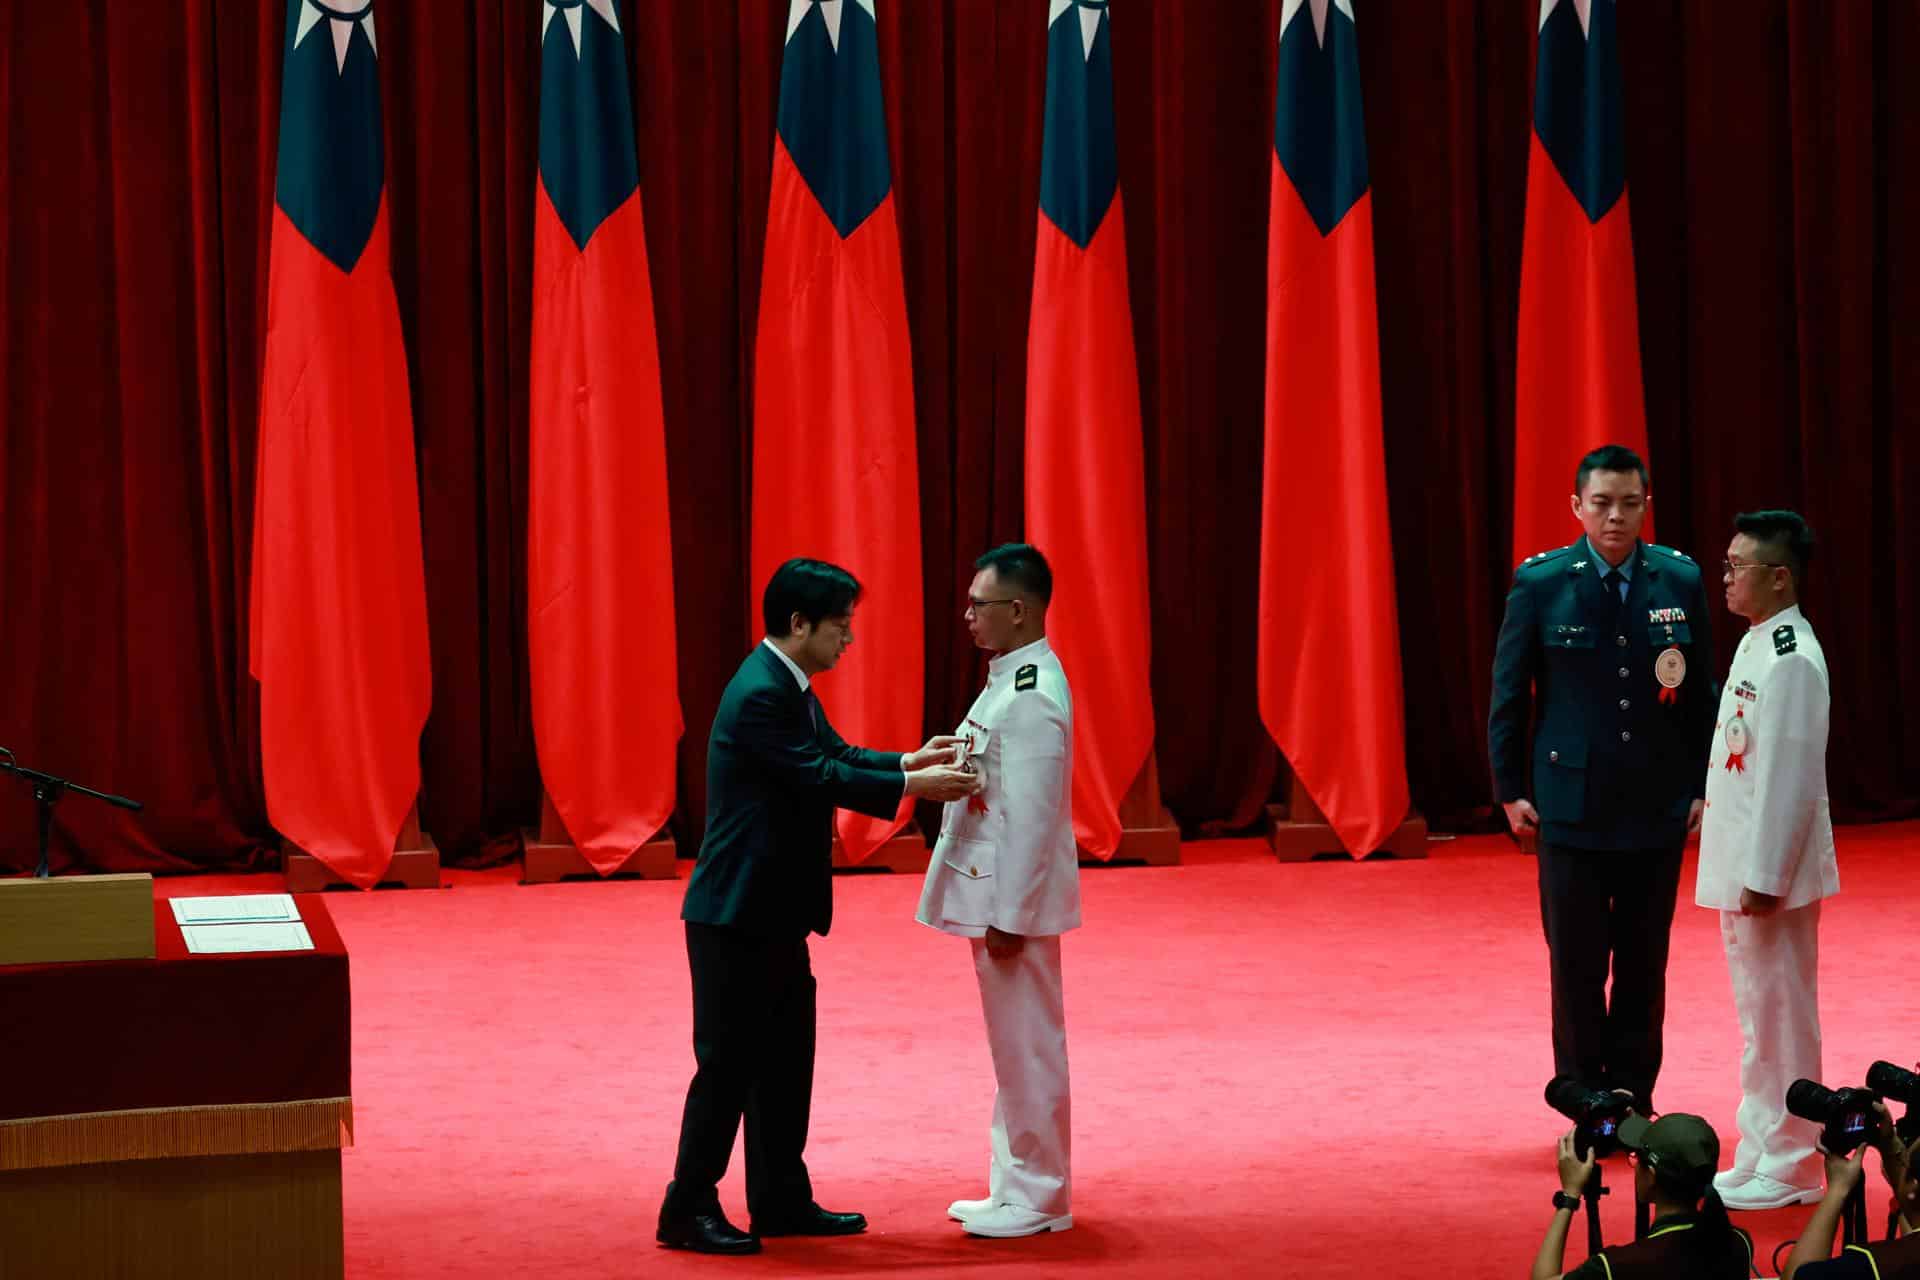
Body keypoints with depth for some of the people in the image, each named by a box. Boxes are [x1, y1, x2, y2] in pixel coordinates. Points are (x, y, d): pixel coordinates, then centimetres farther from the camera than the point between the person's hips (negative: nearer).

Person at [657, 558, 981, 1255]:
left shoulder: (789, 686, 11)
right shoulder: (760, 694, -21)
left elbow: (836, 755, 16)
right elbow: (820, 777, -23)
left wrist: (910, 761, 5)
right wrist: (910, 787, -20)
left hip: (773, 915, 10)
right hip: (736, 916, -10)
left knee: (785, 1060, 14)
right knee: (729, 1062, -3)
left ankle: (781, 1200, 21)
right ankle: (688, 1210, 6)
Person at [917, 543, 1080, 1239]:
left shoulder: (1032, 698, -21)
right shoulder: (1014, 679, 11)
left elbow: (1032, 816, -22)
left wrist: (1010, 917, -21)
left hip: (1014, 899, -10)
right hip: (993, 893, 10)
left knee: (1027, 1046, -1)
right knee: (1015, 1046, 16)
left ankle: (1039, 1198, 8)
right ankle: (1016, 1187, 24)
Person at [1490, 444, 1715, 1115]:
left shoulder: (1680, 580, 1)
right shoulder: (1539, 584, -4)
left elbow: (1702, 694, 7)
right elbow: (1509, 693, 2)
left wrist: (1701, 785, 4)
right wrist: (1510, 789, 0)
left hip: (1657, 808, 2)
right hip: (1572, 804, -2)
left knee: (1644, 964, 9)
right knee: (1576, 965, 4)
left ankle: (1633, 1100, 20)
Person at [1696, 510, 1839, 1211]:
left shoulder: (1792, 660, -18)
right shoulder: (1756, 645, 12)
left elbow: (1788, 776, -21)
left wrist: (1764, 878, -21)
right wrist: (1740, 873, 18)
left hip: (1773, 871, -10)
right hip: (1742, 867, 10)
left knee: (1779, 1019, -2)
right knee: (1759, 1016, 16)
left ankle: (1789, 1169, 6)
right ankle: (1761, 1157, 24)